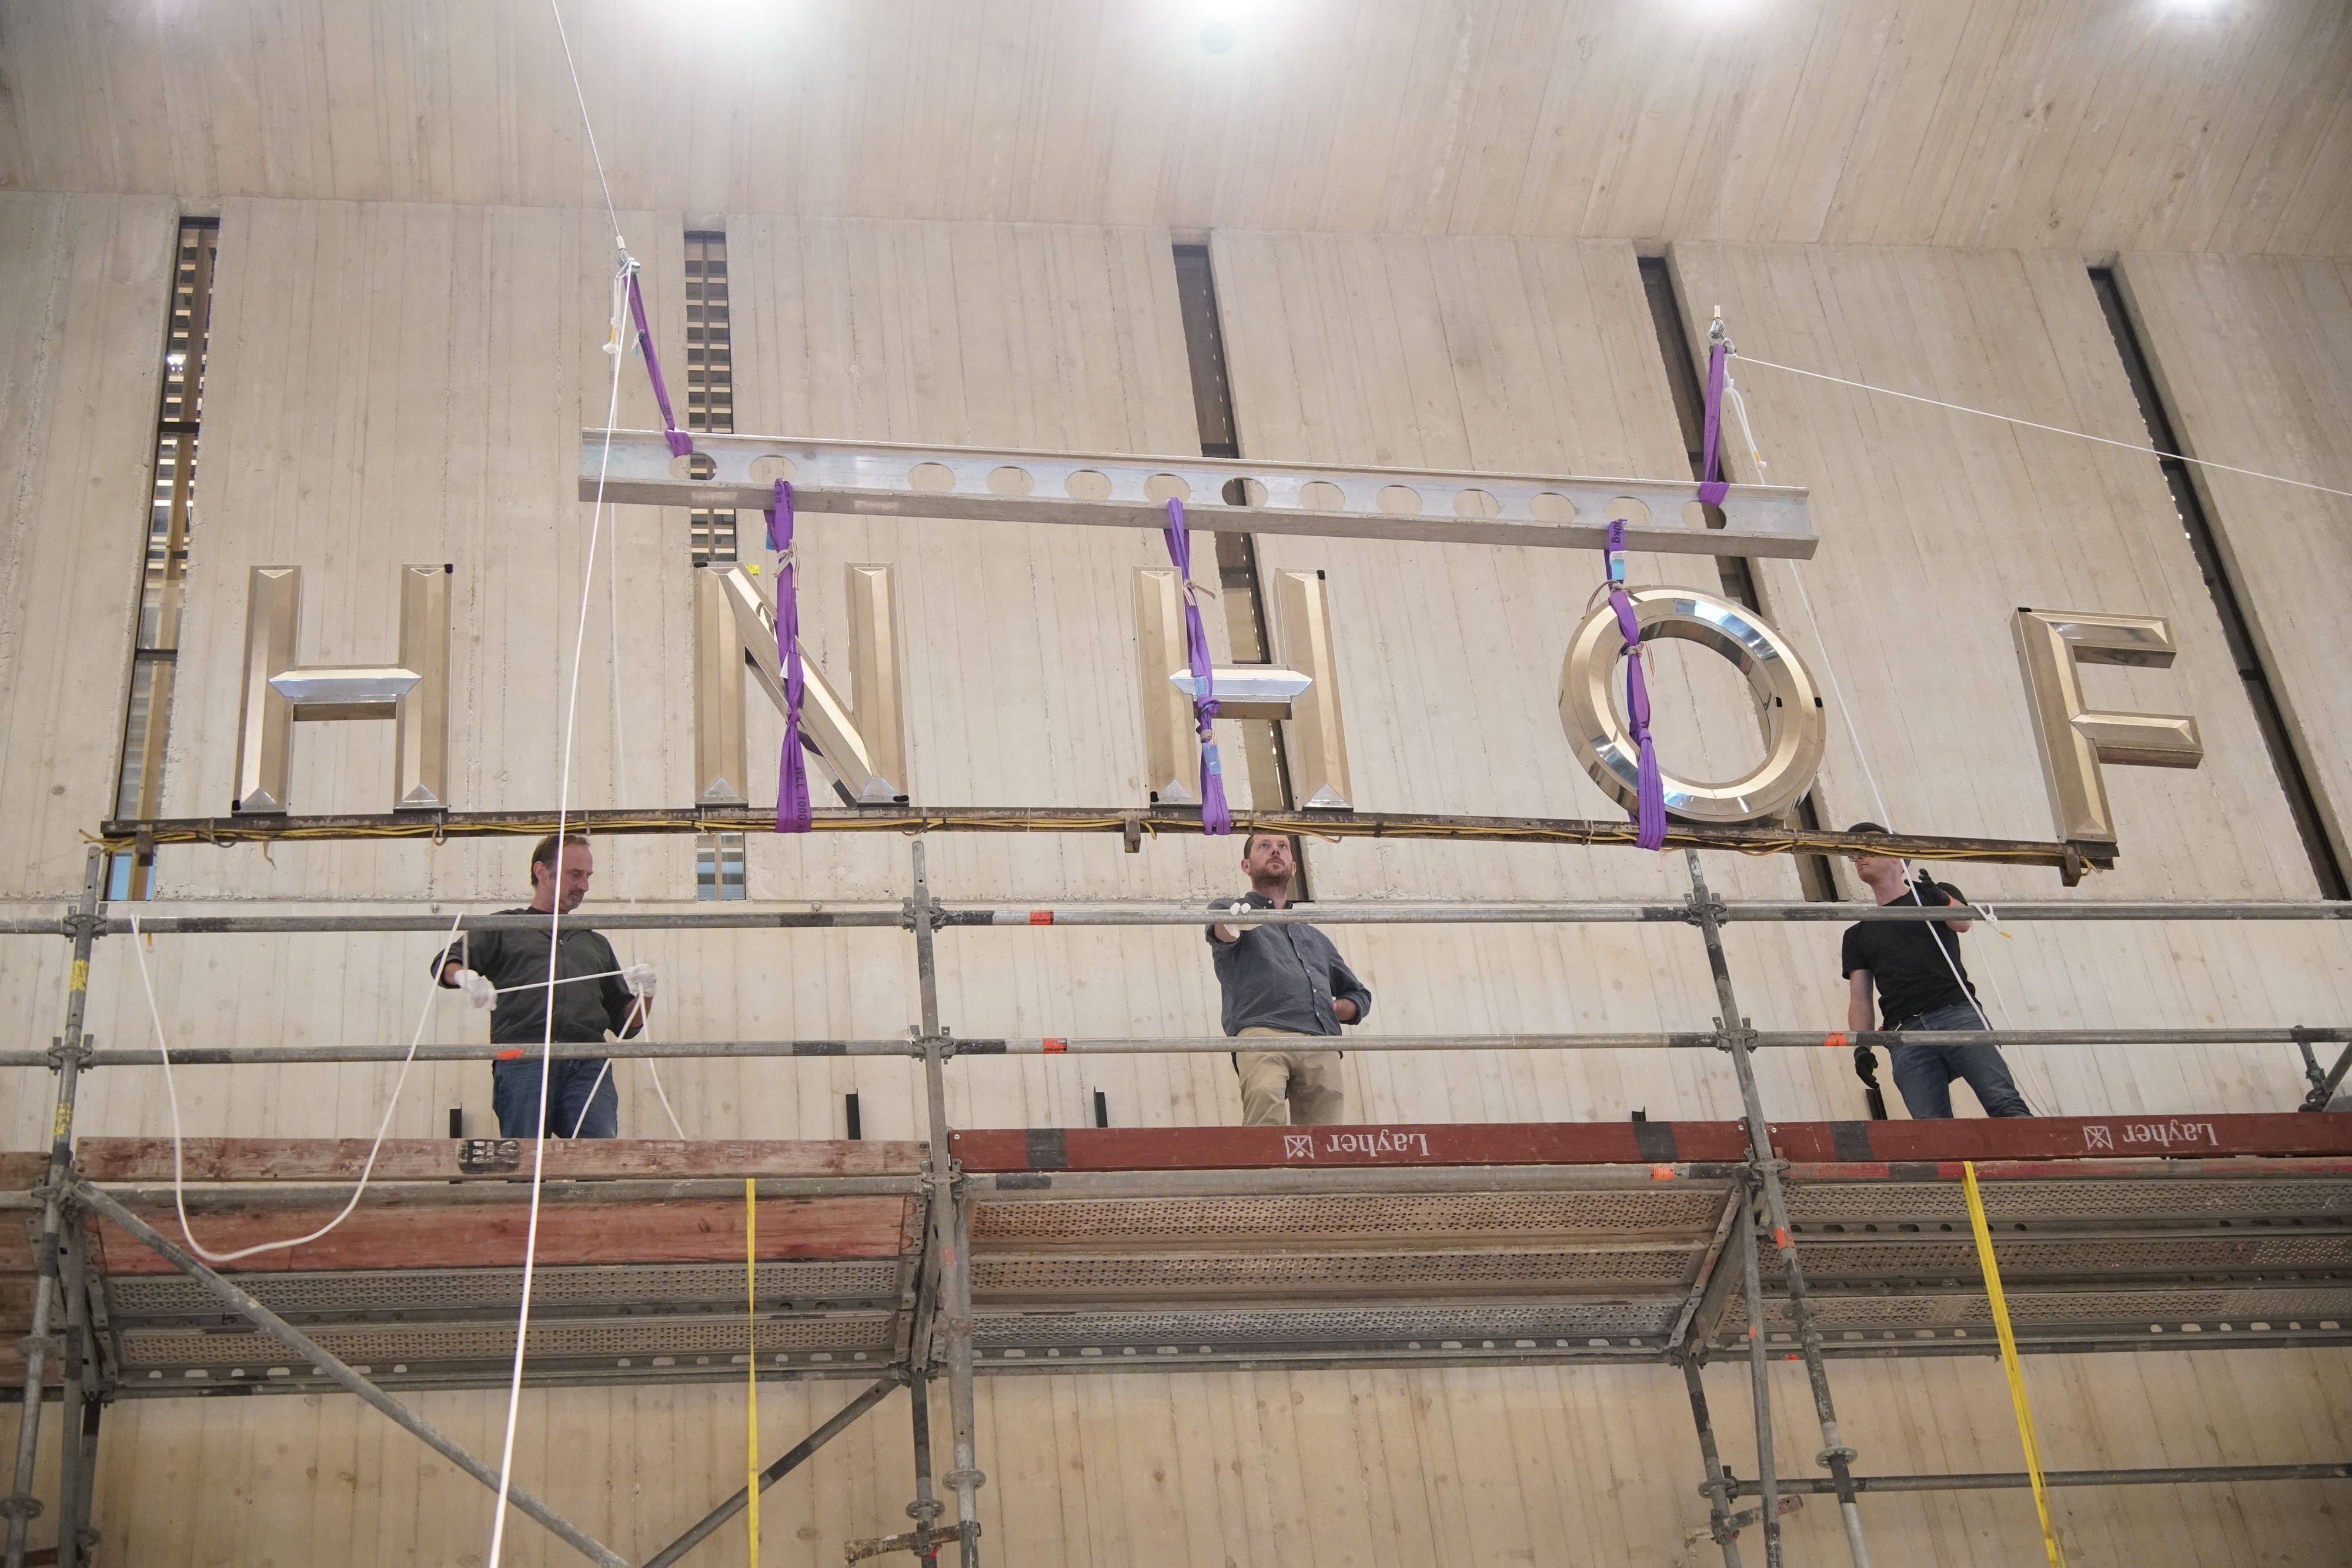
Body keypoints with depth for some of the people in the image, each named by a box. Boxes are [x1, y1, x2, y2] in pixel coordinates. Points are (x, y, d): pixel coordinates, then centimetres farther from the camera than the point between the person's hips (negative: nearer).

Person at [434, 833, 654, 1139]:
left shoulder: (596, 944, 35)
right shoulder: (504, 928, 25)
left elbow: (627, 1024, 31)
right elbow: (447, 963, 9)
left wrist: (644, 993, 9)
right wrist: (465, 976, -14)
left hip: (588, 1065, 2)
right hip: (522, 1061, -2)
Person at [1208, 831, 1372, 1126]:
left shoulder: (1314, 936, 38)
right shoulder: (1232, 911, 23)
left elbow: (1359, 994, 42)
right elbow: (1220, 929, -3)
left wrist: (1335, 1009, 17)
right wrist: (1231, 924, -30)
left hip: (1321, 1045, 4)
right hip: (1262, 1033, -4)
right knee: (1265, 1101, -33)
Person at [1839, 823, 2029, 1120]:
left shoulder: (1937, 896, 19)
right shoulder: (1858, 934, 25)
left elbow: (1962, 922, -4)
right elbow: (1859, 999, 18)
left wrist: (1941, 899, -26)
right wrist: (1861, 1048, 0)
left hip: (1957, 1014, -2)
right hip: (1907, 1036, 2)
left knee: (2005, 1105, -21)